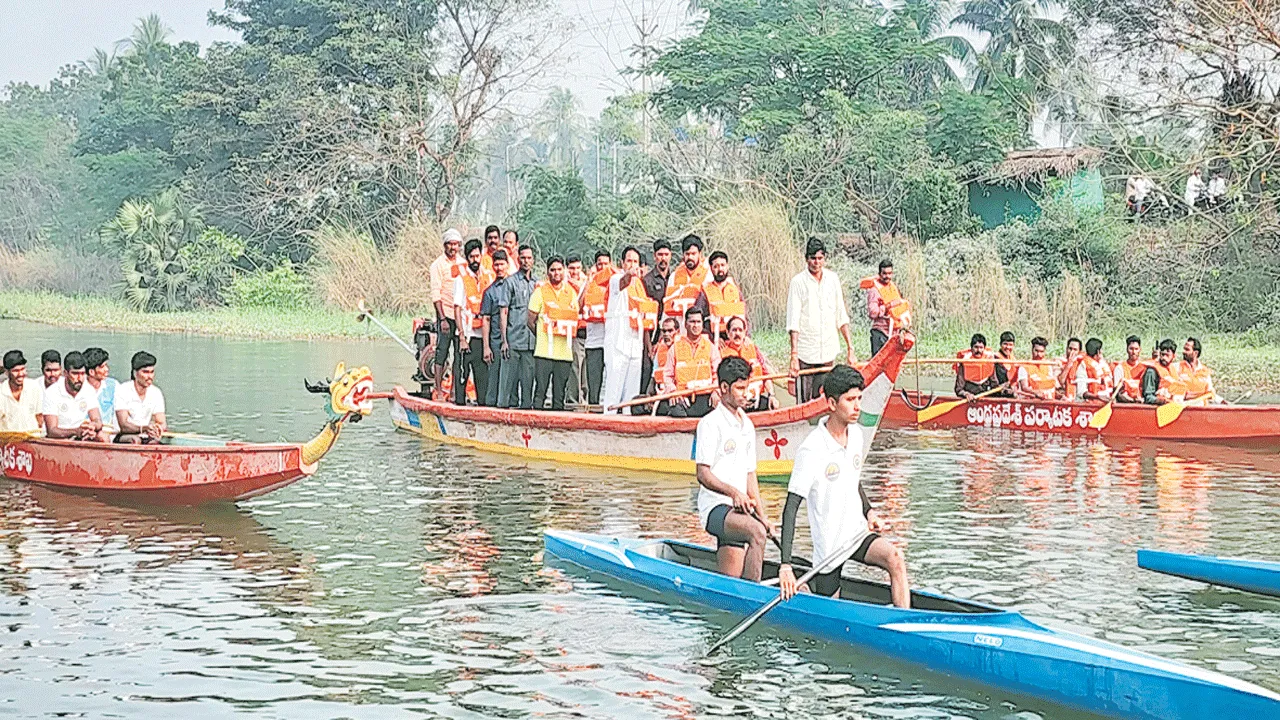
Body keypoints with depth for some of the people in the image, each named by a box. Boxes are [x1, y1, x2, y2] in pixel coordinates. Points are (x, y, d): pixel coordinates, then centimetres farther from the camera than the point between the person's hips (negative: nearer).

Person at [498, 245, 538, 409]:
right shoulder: (511, 282, 1)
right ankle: (506, 403, 2)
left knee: (528, 377, 4)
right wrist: (504, 340, -8)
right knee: (509, 376, -3)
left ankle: (526, 405, 9)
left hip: (531, 340, 4)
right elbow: (503, 312, -2)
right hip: (513, 339, -4)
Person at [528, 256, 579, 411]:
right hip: (544, 350, -4)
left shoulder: (571, 292, 13)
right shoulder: (540, 291, 2)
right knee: (540, 390, -8)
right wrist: (542, 336, 0)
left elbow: (575, 319, 20)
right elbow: (531, 320, 3)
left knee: (560, 394, 4)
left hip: (564, 351, 4)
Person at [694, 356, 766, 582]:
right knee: (756, 533, -34)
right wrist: (733, 492, -25)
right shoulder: (711, 423, -7)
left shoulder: (747, 425, 18)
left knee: (731, 580, 1)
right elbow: (703, 474, -11)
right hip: (715, 508, -8)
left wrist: (762, 515, 12)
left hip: (740, 509, 8)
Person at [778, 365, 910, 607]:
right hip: (829, 545, -5)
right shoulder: (811, 449, -20)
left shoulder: (855, 434, 2)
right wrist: (785, 565, -27)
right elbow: (790, 508, -21)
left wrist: (869, 512, 3)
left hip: (858, 533, 5)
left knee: (895, 558, -24)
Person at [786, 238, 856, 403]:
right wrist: (794, 355, -15)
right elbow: (793, 323, -8)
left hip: (829, 352, 4)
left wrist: (850, 348, 6)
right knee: (804, 401, -4)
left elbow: (841, 317, 12)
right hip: (805, 353, -4)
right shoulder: (798, 282, -4)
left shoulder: (832, 279, 9)